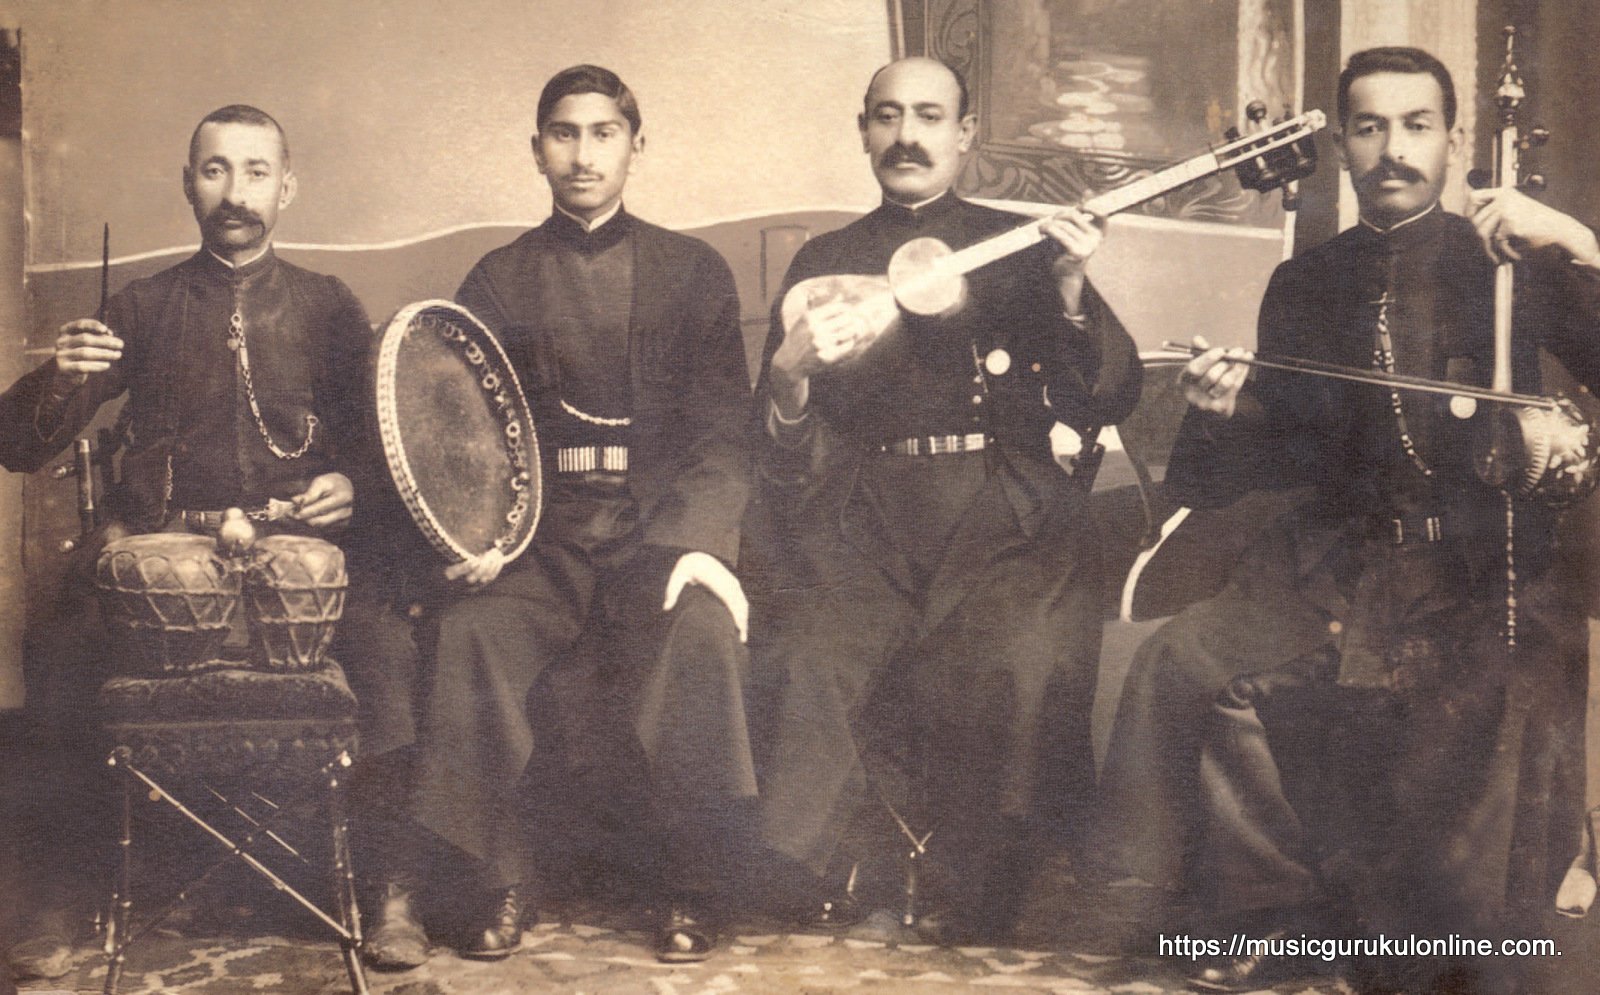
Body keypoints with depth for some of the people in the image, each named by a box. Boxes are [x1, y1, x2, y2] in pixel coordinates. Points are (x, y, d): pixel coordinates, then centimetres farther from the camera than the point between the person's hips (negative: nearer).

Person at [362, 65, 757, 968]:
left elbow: (723, 427, 0)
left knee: (701, 624, -33)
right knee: (471, 632, -29)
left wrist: (696, 539, -18)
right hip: (544, 537, 2)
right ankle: (503, 885, -16)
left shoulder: (692, 271, 10)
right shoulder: (500, 282, 13)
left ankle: (692, 892, -17)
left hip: (662, 526, -1)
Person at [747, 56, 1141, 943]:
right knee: (808, 667, -29)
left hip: (1001, 515, -1)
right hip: (860, 521, 1)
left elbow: (1102, 406, 6)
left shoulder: (1019, 249, 17)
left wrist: (1070, 292, -10)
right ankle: (826, 888, -7)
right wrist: (790, 372, -10)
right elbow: (784, 452, 12)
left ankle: (970, 917, -10)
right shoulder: (823, 262, 20)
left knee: (1028, 667, -30)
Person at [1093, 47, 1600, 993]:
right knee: (1188, 667, -21)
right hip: (1339, 559, 3)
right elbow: (1278, 456, 16)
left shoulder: (1511, 263, 5)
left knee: (1481, 714, -33)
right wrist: (1223, 415, -5)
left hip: (1485, 569, -3)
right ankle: (1279, 916, -6)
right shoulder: (1306, 285, 15)